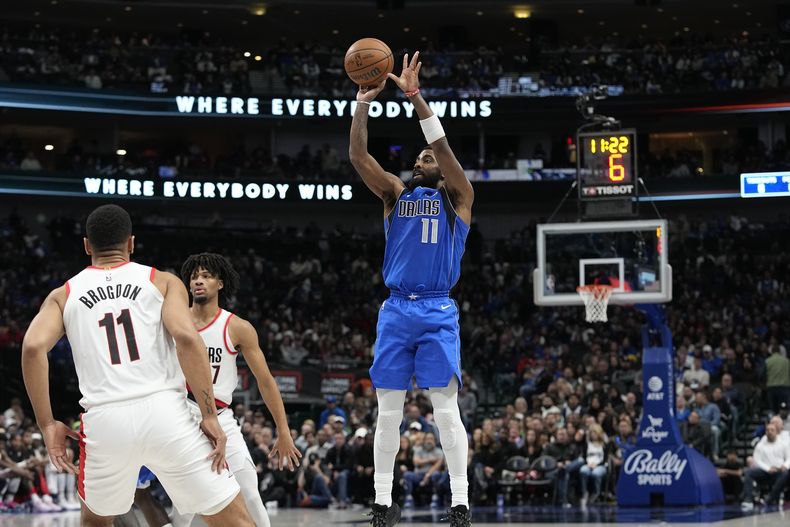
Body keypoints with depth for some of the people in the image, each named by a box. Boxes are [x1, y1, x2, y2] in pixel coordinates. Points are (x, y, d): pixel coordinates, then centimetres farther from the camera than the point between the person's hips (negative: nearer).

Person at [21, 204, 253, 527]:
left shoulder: (63, 295, 16)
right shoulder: (163, 281, 12)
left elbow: (33, 348, -2)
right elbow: (186, 338, -6)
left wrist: (47, 424, 3)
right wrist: (210, 416, -4)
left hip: (104, 421, 2)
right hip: (165, 414, -1)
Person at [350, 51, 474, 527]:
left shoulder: (457, 196, 6)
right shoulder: (396, 194, 15)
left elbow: (444, 147, -10)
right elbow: (358, 156, 3)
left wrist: (416, 97, -19)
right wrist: (363, 105, -8)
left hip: (438, 311, -3)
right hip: (396, 310, 3)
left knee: (446, 408, -9)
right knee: (389, 410, 2)